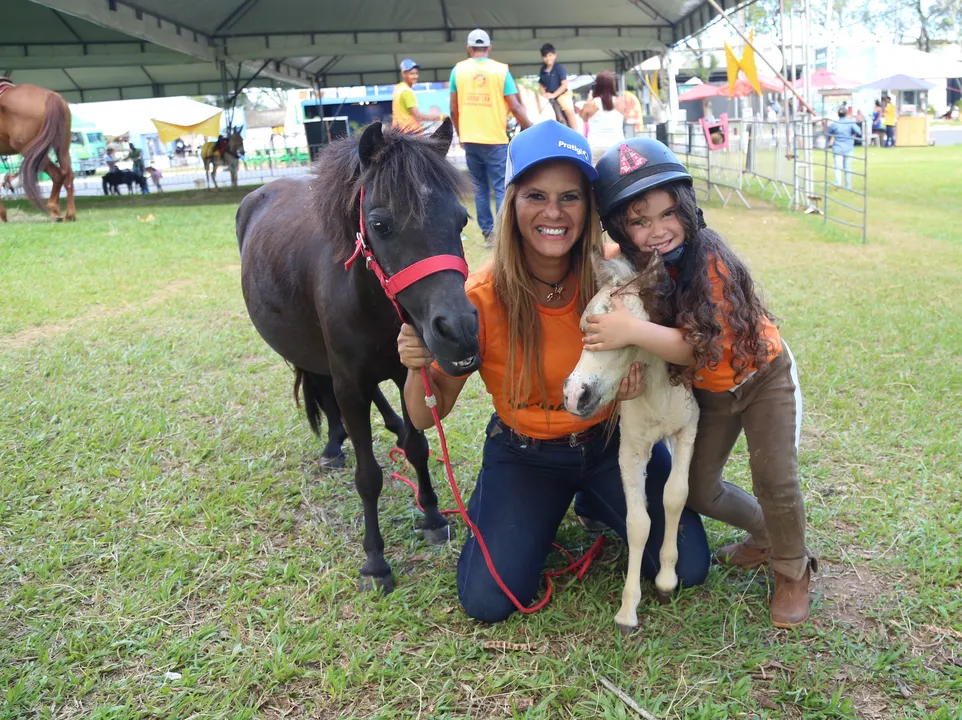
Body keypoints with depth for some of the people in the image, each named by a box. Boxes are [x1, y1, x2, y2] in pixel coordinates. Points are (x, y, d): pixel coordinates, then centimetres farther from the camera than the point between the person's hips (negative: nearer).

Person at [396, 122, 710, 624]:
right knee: (487, 601, -8)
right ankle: (546, 515, 21)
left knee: (687, 567, -6)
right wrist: (419, 367, -37)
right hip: (524, 455, -1)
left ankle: (594, 503, 21)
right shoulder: (482, 299, -23)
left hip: (613, 439, 2)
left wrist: (638, 375, -22)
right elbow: (426, 416, -16)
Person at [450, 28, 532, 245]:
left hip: (470, 140, 3)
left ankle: (487, 232, 16)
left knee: (480, 187, 13)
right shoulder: (500, 70, -3)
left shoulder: (458, 70, 3)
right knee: (501, 188, 2)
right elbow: (515, 107, -6)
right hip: (496, 139, -2)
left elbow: (453, 109, 5)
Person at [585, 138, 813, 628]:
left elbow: (699, 345, -37)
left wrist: (633, 330, -51)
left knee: (775, 479, -10)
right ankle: (764, 534, 37)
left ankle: (792, 571, 20)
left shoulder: (708, 259, -32)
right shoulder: (626, 266, -17)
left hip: (763, 374, -5)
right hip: (706, 390, 5)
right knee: (698, 490, 7)